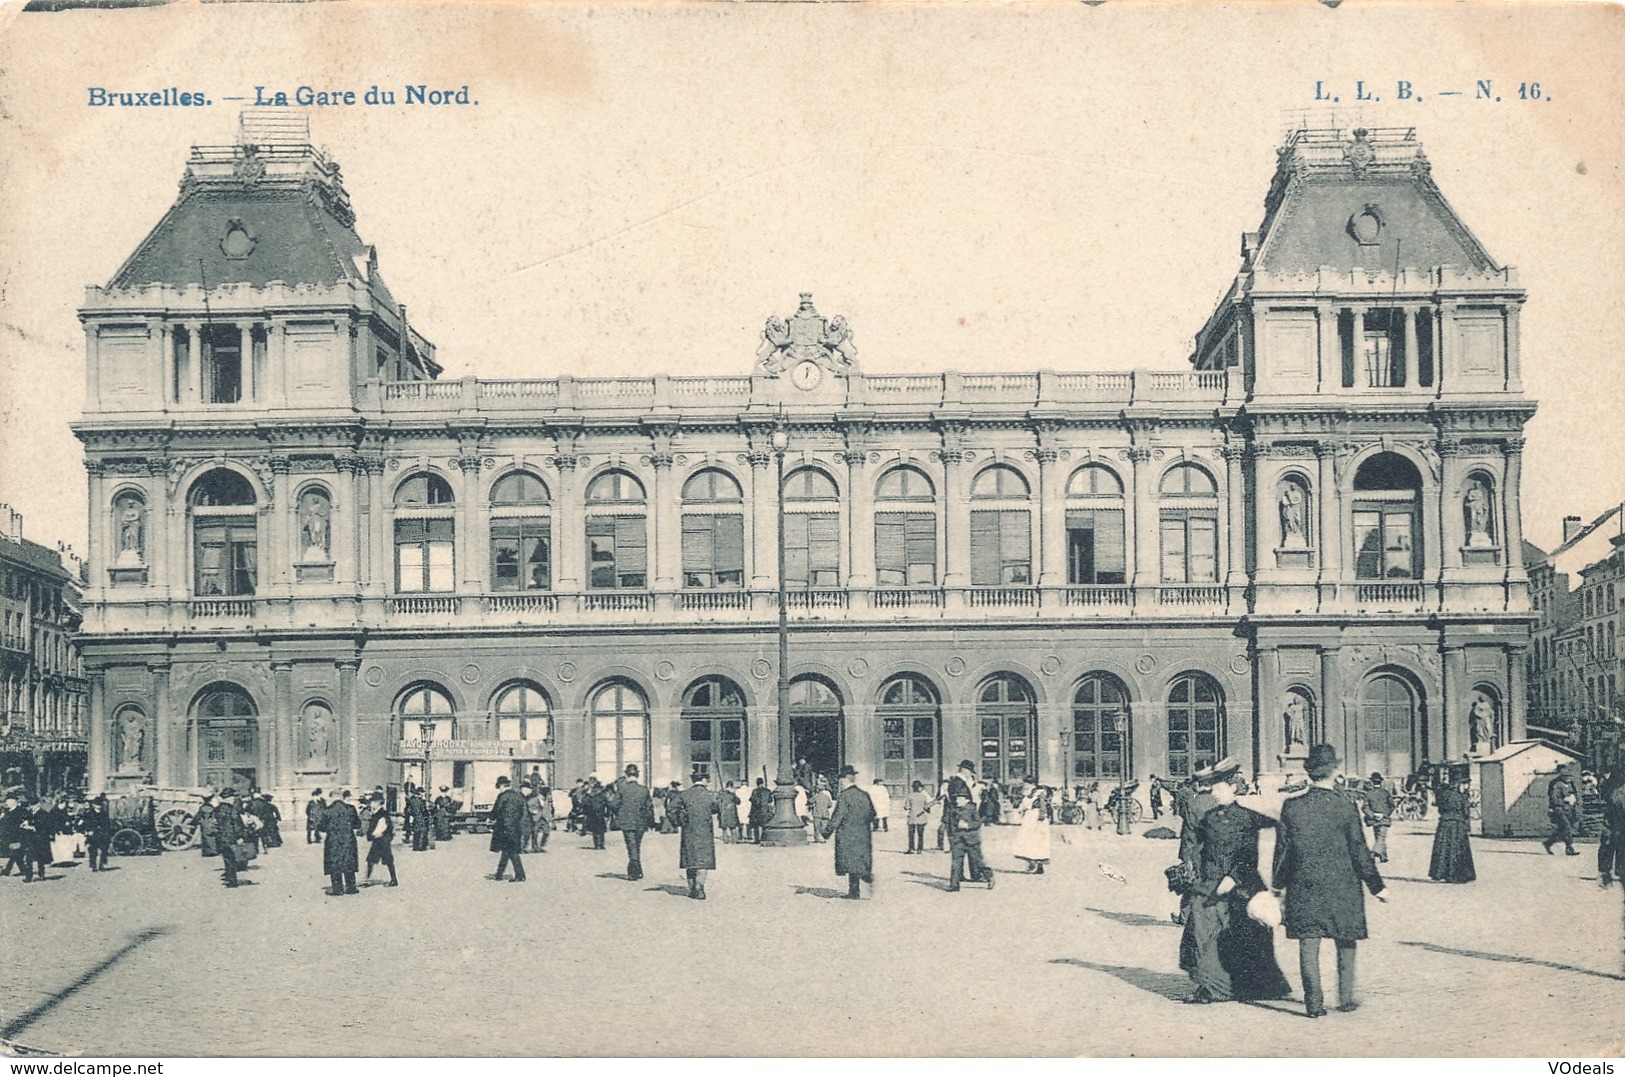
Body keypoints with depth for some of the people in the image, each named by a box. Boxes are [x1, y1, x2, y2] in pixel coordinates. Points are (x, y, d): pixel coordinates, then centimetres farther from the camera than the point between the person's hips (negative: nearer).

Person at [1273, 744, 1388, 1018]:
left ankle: (1314, 1003, 2)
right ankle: (1346, 998, 21)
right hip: (1342, 887, -1)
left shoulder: (1291, 807, -5)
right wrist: (1377, 886, 6)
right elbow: (1360, 853, -5)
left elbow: (1282, 851, 1)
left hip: (1303, 887, 1)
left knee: (1308, 944, 4)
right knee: (1345, 944, 16)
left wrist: (1278, 885, 12)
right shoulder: (1345, 809, -10)